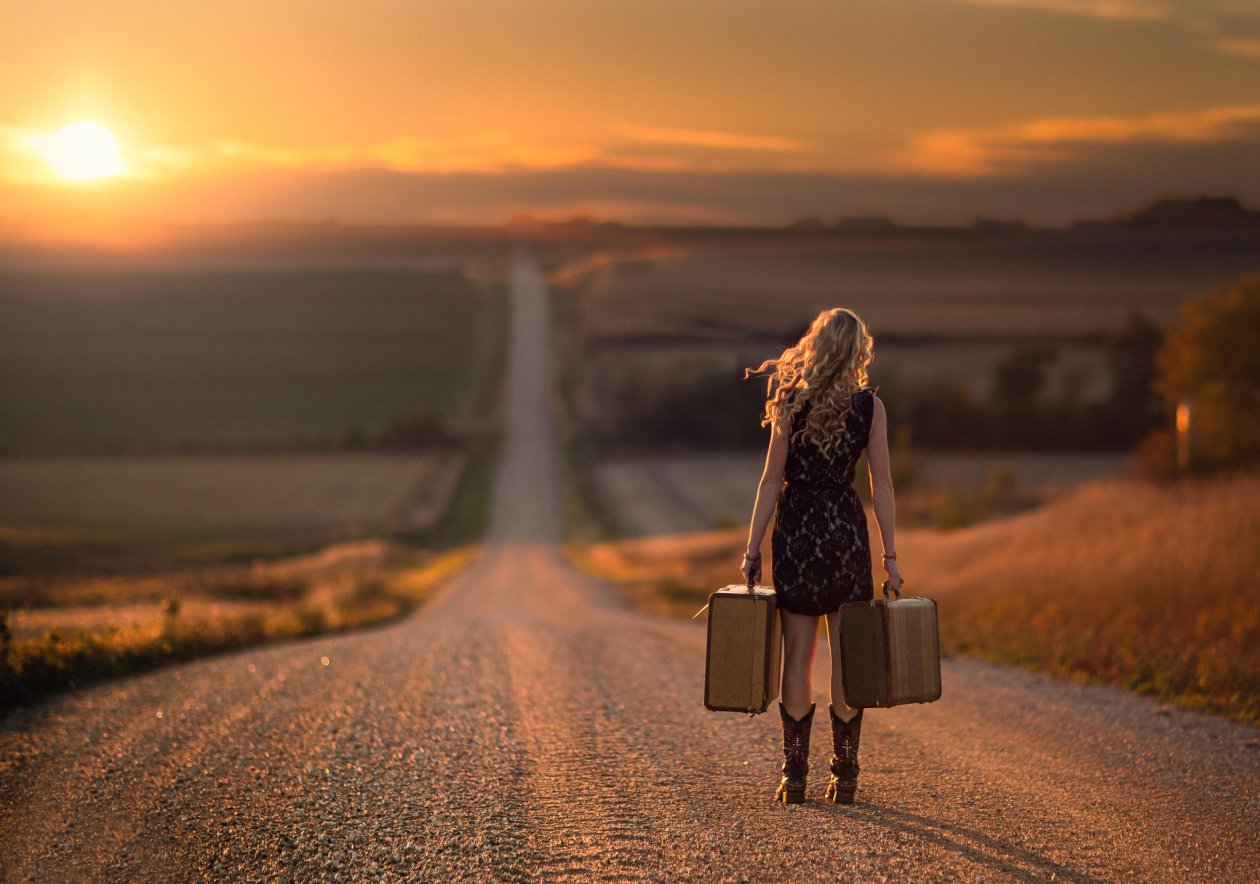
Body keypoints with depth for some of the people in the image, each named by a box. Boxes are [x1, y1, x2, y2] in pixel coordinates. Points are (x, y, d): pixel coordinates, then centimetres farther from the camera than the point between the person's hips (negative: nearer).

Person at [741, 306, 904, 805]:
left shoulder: (791, 403, -4)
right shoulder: (869, 407, -2)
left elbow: (772, 481, -4)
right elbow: (882, 486, -2)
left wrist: (752, 549, 1)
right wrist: (890, 554, 3)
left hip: (796, 530, 0)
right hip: (847, 530, 1)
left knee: (797, 656, 4)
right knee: (845, 657, 6)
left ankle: (795, 774, 3)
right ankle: (844, 774, 7)